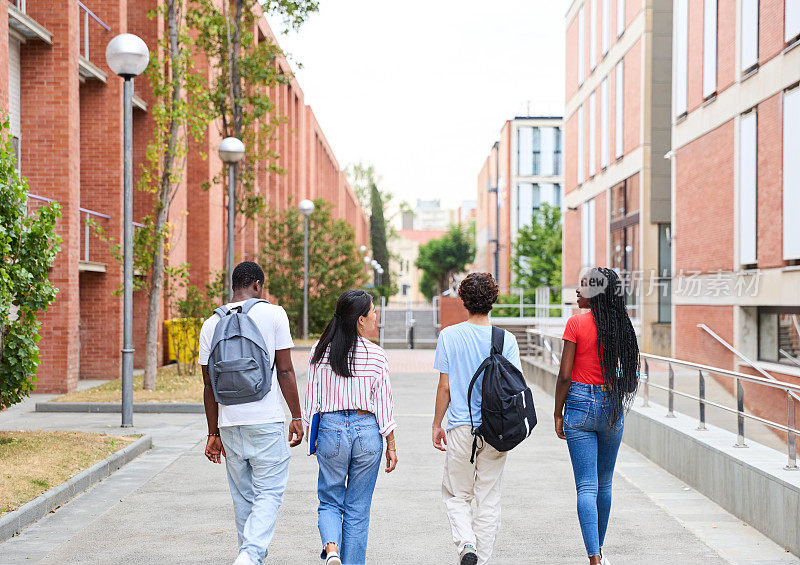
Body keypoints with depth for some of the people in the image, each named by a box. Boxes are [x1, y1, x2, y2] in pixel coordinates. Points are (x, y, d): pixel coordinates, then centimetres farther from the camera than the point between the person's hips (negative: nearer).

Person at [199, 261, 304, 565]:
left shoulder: (211, 324, 6)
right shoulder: (273, 314, -3)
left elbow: (209, 385, 8)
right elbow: (285, 372, -6)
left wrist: (214, 433, 14)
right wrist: (296, 417, 1)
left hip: (229, 424, 4)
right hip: (267, 421, -4)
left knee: (244, 497, 14)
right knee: (268, 493, 1)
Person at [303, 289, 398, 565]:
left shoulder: (319, 351, 0)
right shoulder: (376, 356, -6)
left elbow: (312, 398, 4)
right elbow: (384, 405, -3)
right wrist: (391, 446, 4)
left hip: (330, 428, 1)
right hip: (367, 430, -1)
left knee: (329, 501, 13)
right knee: (358, 509, 10)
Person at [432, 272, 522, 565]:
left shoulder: (450, 336, -5)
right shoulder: (507, 340, -2)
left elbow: (445, 386, -4)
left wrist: (437, 424, 7)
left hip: (461, 428, -1)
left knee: (456, 495, 12)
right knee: (489, 499, 10)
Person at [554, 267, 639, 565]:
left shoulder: (576, 323, -10)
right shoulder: (621, 326, 2)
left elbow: (565, 375, -11)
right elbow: (631, 376, 5)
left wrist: (558, 413, -2)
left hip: (580, 404, -4)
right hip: (612, 406, 4)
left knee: (586, 486, -4)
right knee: (605, 484, 18)